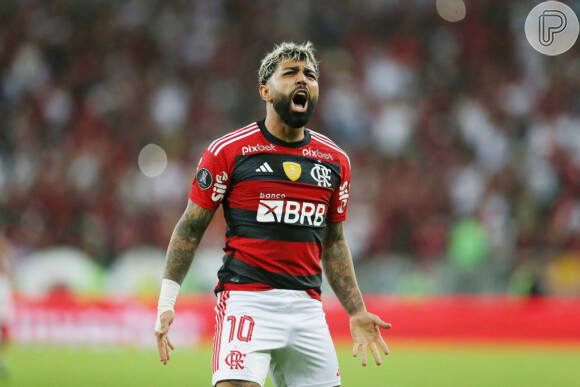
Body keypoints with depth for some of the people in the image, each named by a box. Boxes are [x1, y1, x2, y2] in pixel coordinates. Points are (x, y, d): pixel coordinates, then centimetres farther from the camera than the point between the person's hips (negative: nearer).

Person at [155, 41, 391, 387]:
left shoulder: (335, 160, 13)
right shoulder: (229, 151, -1)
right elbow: (190, 229, 4)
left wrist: (357, 312, 18)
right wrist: (167, 303, -2)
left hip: (307, 306, 5)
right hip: (246, 299, -5)